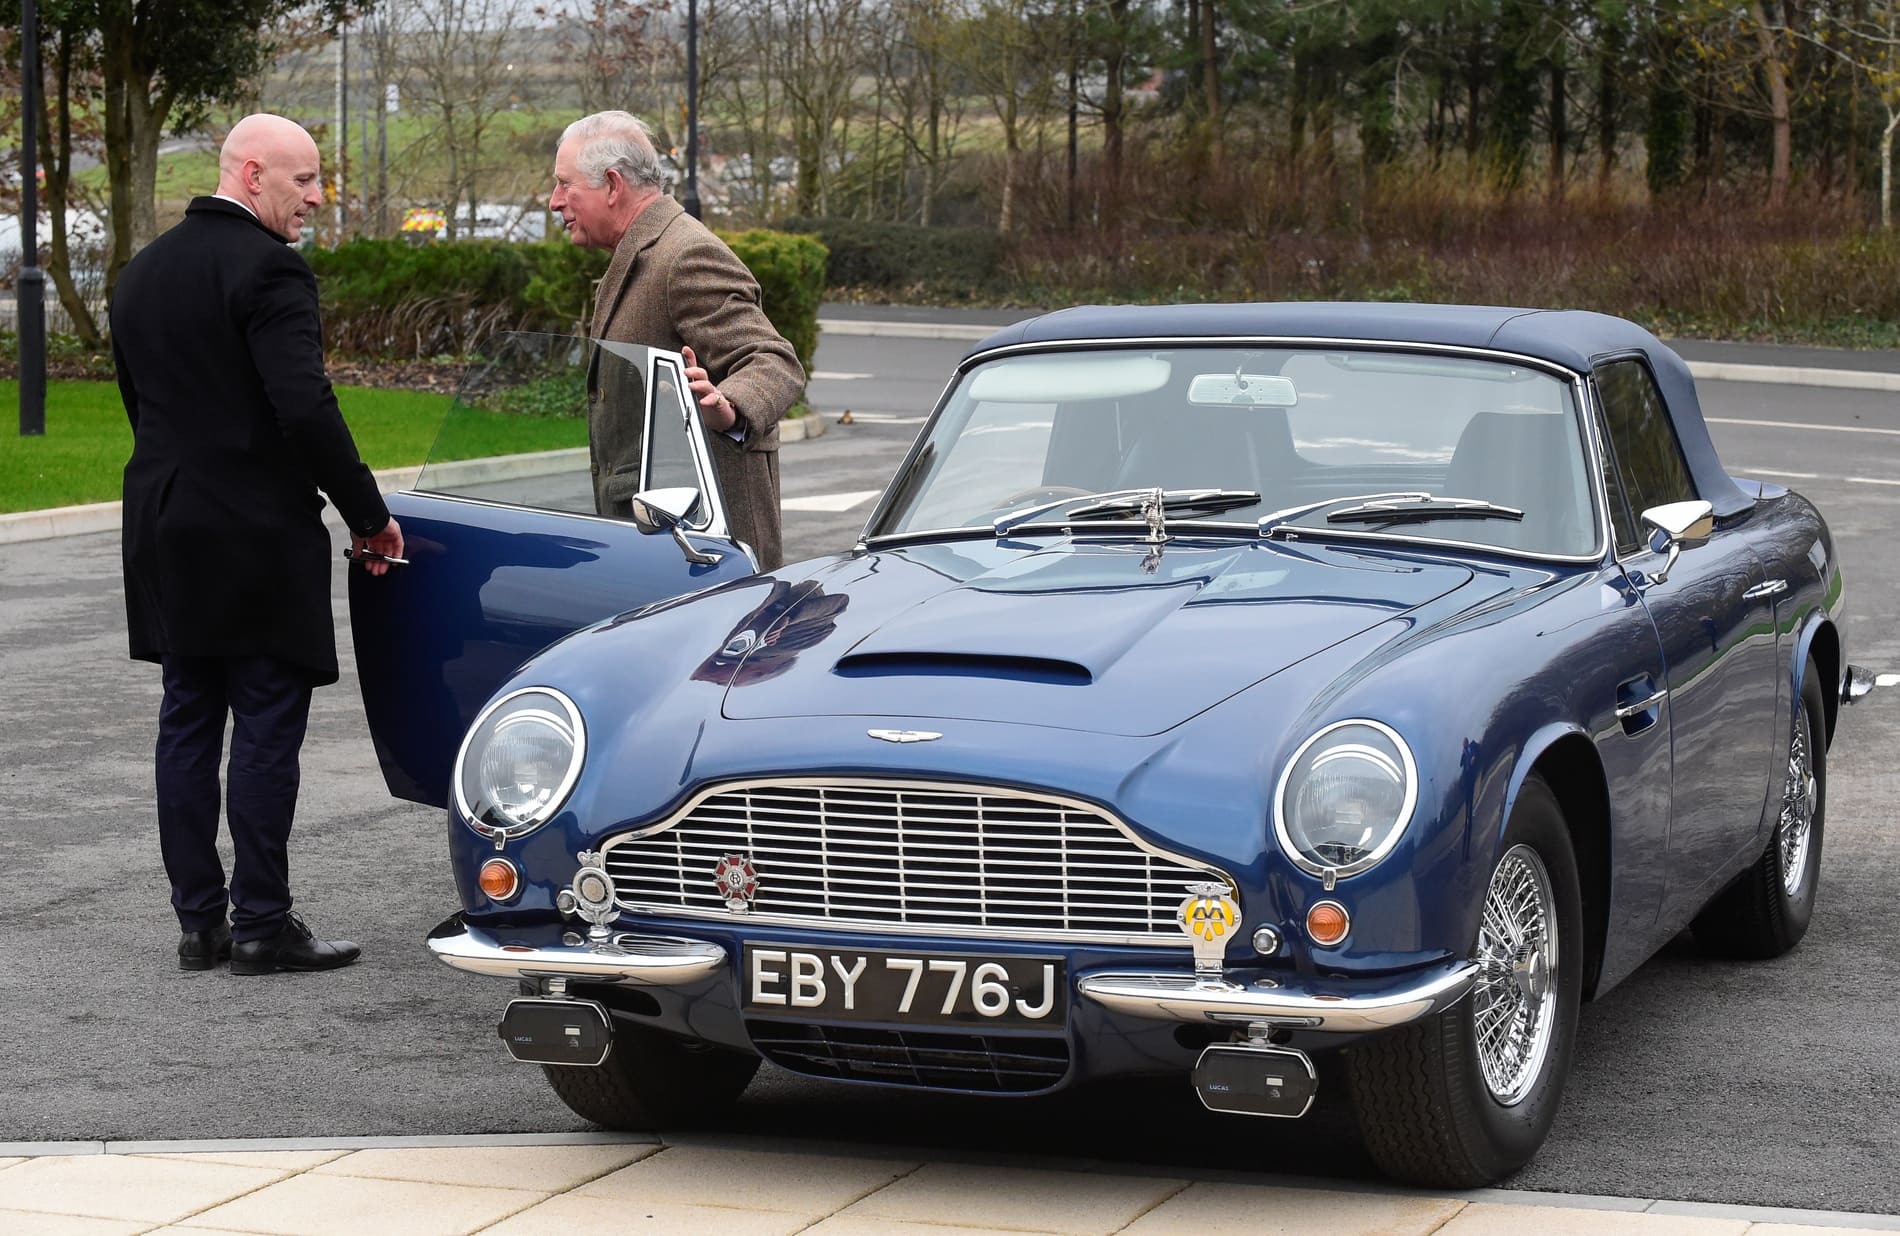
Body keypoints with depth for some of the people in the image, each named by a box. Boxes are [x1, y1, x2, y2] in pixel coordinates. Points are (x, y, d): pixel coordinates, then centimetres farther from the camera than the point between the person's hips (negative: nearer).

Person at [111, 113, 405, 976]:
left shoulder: (143, 271, 13)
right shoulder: (267, 268, -14)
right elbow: (305, 408, -21)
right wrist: (368, 516, -13)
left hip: (163, 531, 8)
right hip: (256, 535, -8)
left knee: (187, 721, 10)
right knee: (267, 725, -2)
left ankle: (198, 921, 13)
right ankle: (262, 925, 1)